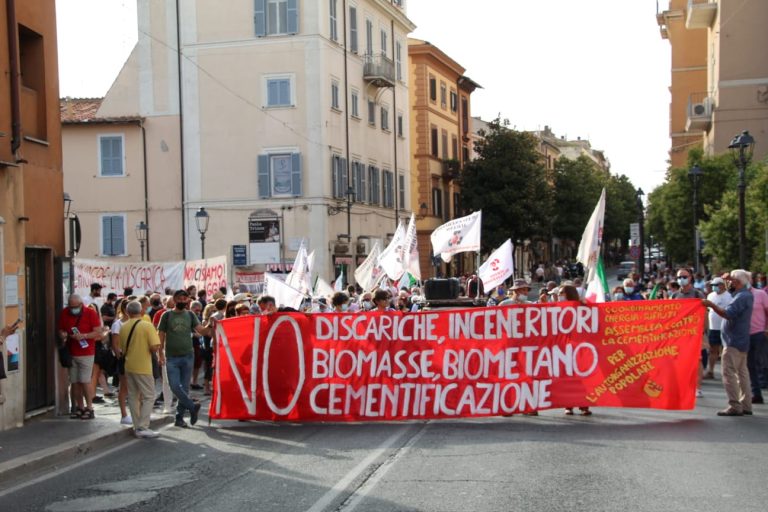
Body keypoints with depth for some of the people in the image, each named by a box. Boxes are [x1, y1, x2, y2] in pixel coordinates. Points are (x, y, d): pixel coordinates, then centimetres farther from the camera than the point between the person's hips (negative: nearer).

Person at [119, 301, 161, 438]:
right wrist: (150, 350, 3)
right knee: (148, 397, 0)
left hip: (128, 366, 5)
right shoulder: (147, 326, -12)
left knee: (133, 396, 13)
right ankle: (143, 427, -8)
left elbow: (122, 349, 10)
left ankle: (137, 426, 16)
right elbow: (155, 347, -19)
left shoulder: (123, 327, 3)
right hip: (143, 367, -5)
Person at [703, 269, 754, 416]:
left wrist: (711, 305, -29)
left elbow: (728, 314, -28)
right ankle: (746, 405, 16)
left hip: (733, 341, -10)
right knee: (742, 372, 12)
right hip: (742, 341, 10)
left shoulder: (741, 297, -19)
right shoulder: (747, 295, 14)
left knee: (729, 373, -9)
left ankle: (734, 406, -10)